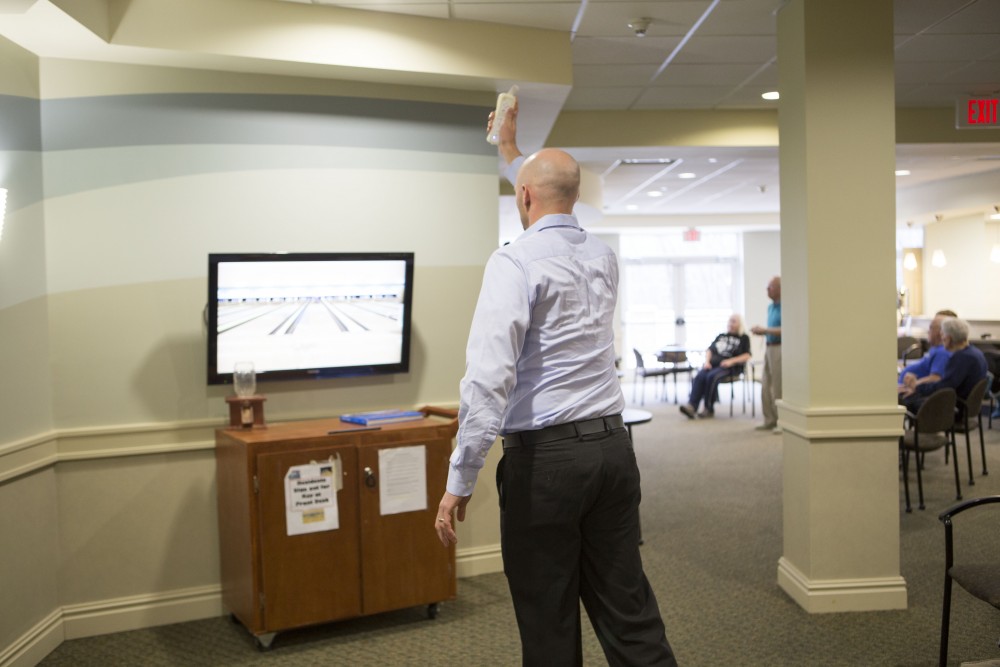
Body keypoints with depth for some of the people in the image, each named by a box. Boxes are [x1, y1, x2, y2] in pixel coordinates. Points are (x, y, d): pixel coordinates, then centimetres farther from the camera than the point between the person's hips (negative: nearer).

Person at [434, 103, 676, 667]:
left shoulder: (515, 262, -10)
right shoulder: (603, 256, 11)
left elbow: (488, 378, -21)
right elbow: (560, 217, 35)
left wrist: (461, 481, -17)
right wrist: (513, 151, 46)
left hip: (546, 455, -6)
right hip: (613, 446, 7)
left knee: (549, 622, 7)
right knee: (628, 606, 12)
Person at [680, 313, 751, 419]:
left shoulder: (744, 338, 13)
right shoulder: (721, 336, 28)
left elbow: (746, 356, 0)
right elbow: (709, 350, 22)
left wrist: (731, 361, -14)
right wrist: (707, 361, 1)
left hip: (729, 367, -4)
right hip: (713, 363, 4)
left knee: (712, 376, -35)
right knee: (699, 376, -28)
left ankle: (709, 409, -28)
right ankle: (691, 406, -44)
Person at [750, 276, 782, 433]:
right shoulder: (770, 307, 15)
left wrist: (765, 330, -18)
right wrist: (762, 331, 8)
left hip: (779, 348, -9)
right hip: (769, 348, 9)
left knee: (779, 388, -4)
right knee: (766, 387, 10)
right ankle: (769, 420, 18)